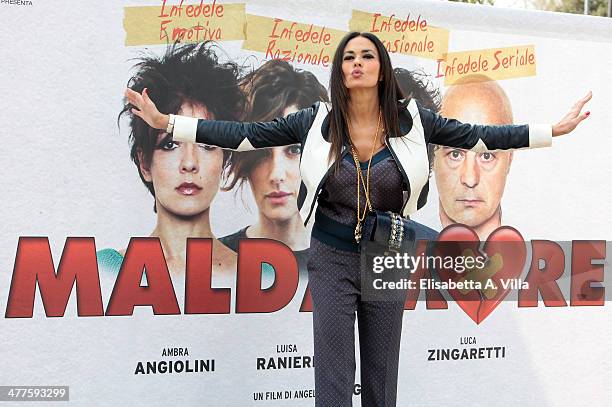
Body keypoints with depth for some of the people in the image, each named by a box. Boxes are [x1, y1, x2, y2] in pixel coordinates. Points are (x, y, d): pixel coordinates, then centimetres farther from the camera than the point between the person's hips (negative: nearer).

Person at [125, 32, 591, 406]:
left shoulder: (411, 119, -3)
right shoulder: (317, 121, -6)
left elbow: (480, 135, 2)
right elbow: (244, 134, -7)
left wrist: (555, 130, 1)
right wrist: (166, 122, -11)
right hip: (332, 259, -1)